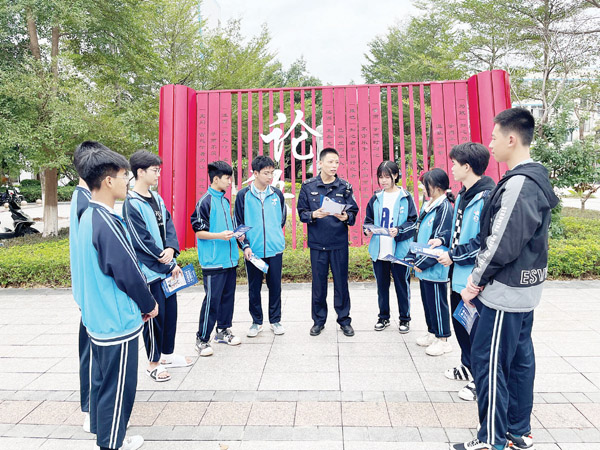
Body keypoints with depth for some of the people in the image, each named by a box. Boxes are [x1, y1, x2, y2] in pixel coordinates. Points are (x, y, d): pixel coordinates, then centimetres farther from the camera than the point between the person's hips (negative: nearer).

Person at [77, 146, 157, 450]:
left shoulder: (88, 217, 6)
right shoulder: (108, 223, -25)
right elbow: (129, 274, -21)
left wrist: (141, 304, 13)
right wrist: (149, 305, -4)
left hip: (98, 319, 9)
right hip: (118, 323, -9)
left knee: (102, 380, 22)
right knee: (117, 387, 8)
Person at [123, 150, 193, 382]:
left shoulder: (156, 198, 9)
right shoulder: (132, 204, -15)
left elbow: (168, 224, 9)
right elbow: (143, 242, -18)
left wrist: (171, 249, -11)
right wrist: (169, 265, -13)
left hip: (167, 267, 8)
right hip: (150, 271, -8)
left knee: (170, 311, 16)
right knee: (154, 316, 3)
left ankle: (168, 354, 34)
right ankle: (153, 364, 21)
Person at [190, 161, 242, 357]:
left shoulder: (225, 201, 14)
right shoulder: (205, 202, -11)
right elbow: (199, 232, -11)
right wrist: (219, 235, -24)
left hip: (229, 259, 8)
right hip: (213, 260, -8)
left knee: (228, 296, 15)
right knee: (212, 300, -3)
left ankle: (223, 330, 29)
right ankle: (202, 339, 10)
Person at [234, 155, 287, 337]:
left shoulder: (277, 194, 4)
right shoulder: (243, 195, -2)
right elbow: (238, 223, 0)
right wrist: (245, 245, -8)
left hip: (275, 249, 1)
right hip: (253, 250, -1)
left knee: (275, 286, 9)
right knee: (254, 288, 9)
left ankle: (275, 320, 25)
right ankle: (257, 322, 24)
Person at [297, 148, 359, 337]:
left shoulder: (345, 186, 3)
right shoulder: (308, 186, 2)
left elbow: (353, 212, 3)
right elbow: (302, 213, 3)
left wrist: (346, 217, -18)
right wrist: (313, 215, -17)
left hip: (339, 243, 0)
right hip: (317, 243, 0)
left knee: (341, 282, 7)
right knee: (318, 283, 9)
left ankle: (344, 319, 24)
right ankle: (319, 320, 25)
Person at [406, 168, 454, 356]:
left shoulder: (445, 208, -17)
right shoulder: (428, 206, 11)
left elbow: (440, 241, -20)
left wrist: (422, 263, -17)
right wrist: (412, 257, 11)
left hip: (435, 268, -9)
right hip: (422, 267, 9)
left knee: (437, 302, 4)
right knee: (427, 300, 18)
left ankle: (443, 339, 19)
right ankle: (432, 333, 34)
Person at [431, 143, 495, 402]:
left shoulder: (487, 197, -21)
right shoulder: (463, 195, 10)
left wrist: (454, 256, -18)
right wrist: (444, 240, 5)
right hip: (459, 274, 10)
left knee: (477, 328, 5)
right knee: (459, 321, 22)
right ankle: (468, 367, 41)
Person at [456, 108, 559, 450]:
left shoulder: (518, 184, -20)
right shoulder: (535, 178, 11)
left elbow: (502, 244, -23)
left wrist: (475, 281, -9)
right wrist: (481, 276, 12)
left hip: (506, 292, -10)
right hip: (524, 289, 10)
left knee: (488, 360, 0)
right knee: (519, 358, 17)